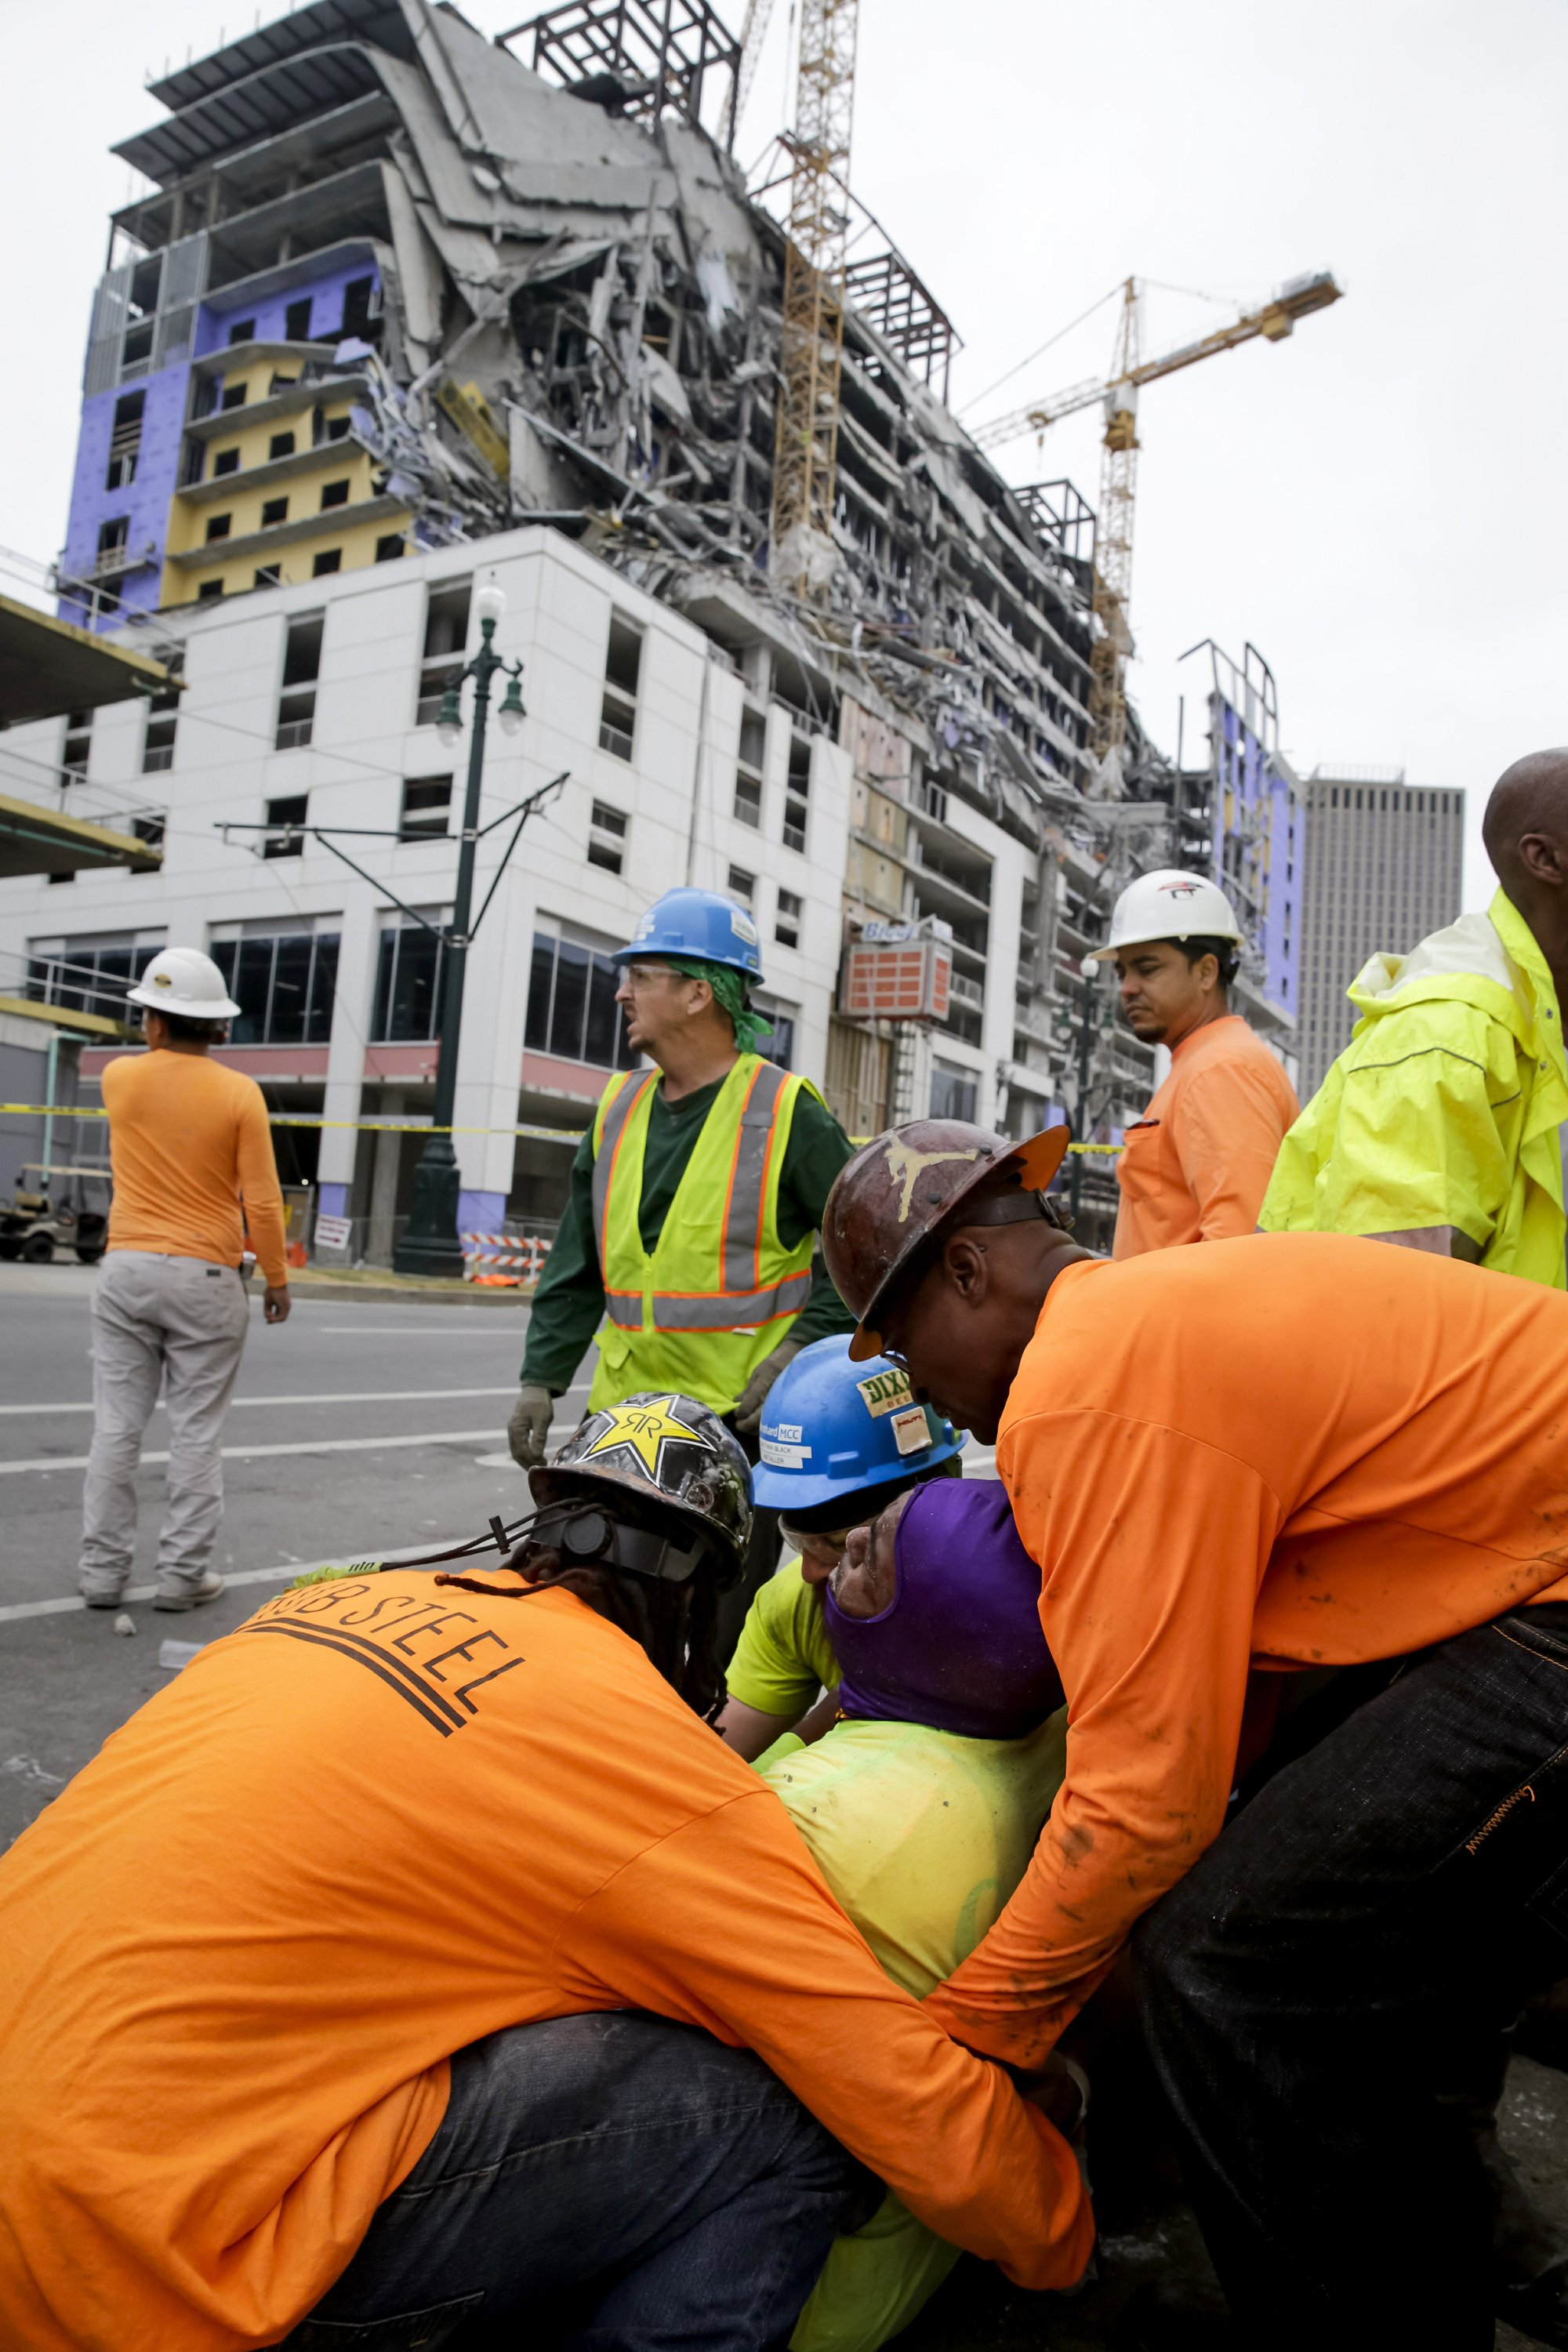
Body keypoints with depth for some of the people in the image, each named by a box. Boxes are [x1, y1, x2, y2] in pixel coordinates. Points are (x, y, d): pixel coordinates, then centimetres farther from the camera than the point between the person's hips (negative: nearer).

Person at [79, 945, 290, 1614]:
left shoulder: (120, 1077, 0)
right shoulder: (239, 1094, -8)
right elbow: (262, 1200, -7)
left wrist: (160, 1048, 28)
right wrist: (276, 1277, 2)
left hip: (126, 1270, 3)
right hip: (205, 1279, -3)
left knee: (117, 1425, 8)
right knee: (196, 1431, 4)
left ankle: (103, 1570, 13)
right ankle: (182, 1572, 8)